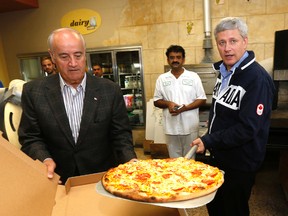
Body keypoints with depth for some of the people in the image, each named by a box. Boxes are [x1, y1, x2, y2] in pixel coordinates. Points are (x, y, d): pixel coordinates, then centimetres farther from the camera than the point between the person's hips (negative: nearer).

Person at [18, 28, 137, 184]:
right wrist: (45, 159, -16)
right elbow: (30, 138, 2)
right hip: (59, 181, 1)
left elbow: (121, 134, -1)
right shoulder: (33, 92, -3)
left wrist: (130, 160, -17)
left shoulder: (111, 90, -5)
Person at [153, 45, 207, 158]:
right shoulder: (162, 78, 5)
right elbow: (156, 101, 8)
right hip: (171, 127, 2)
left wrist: (185, 108, -15)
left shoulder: (193, 76, 1)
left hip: (190, 126, -1)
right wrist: (168, 103, -13)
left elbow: (202, 99, 0)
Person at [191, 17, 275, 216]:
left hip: (240, 164, -8)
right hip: (218, 157, 8)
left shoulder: (257, 78, -22)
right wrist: (210, 138, 9)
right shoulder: (224, 71, 5)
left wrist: (209, 141, -24)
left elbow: (248, 129, -26)